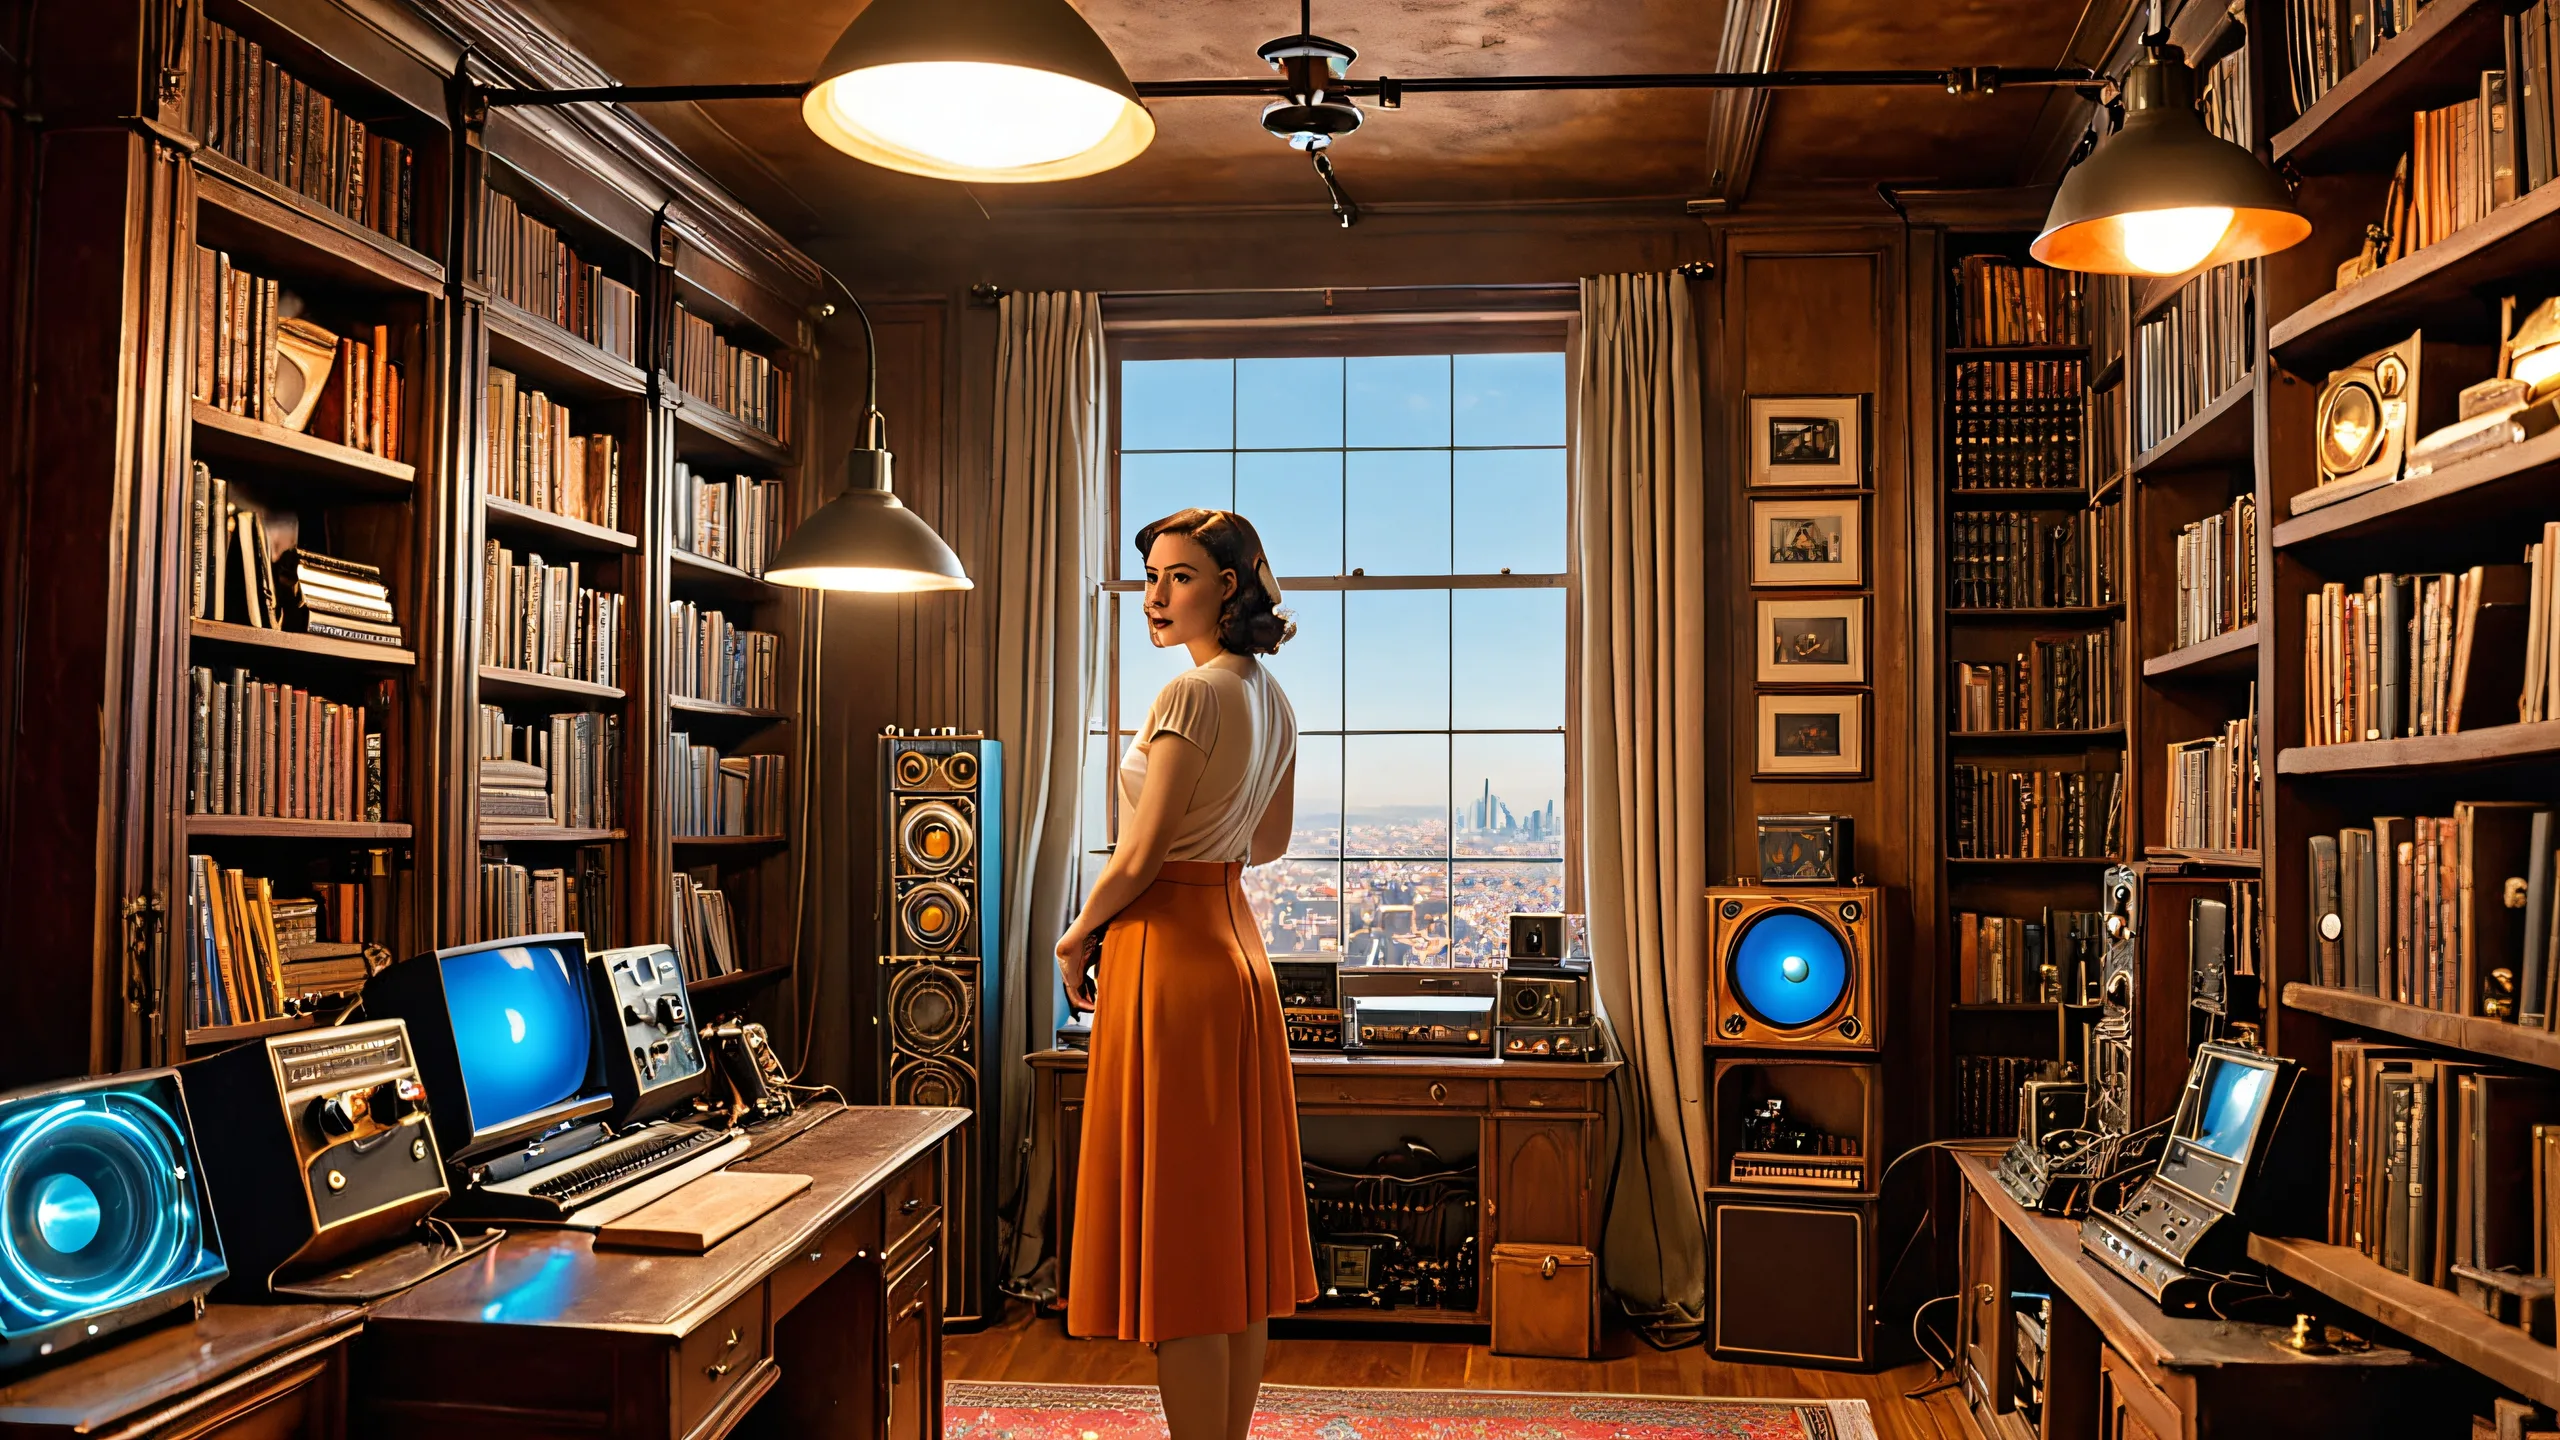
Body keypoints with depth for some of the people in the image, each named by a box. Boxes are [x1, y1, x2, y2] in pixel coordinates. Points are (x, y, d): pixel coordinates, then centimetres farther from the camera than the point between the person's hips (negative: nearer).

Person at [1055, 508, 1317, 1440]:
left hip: (1169, 952, -9)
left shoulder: (1192, 695, -16)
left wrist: (1075, 937, -2)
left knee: (1175, 1227, -2)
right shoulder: (1272, 700, 11)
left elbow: (1140, 855, -16)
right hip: (1236, 943, 9)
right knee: (1237, 1222, 14)